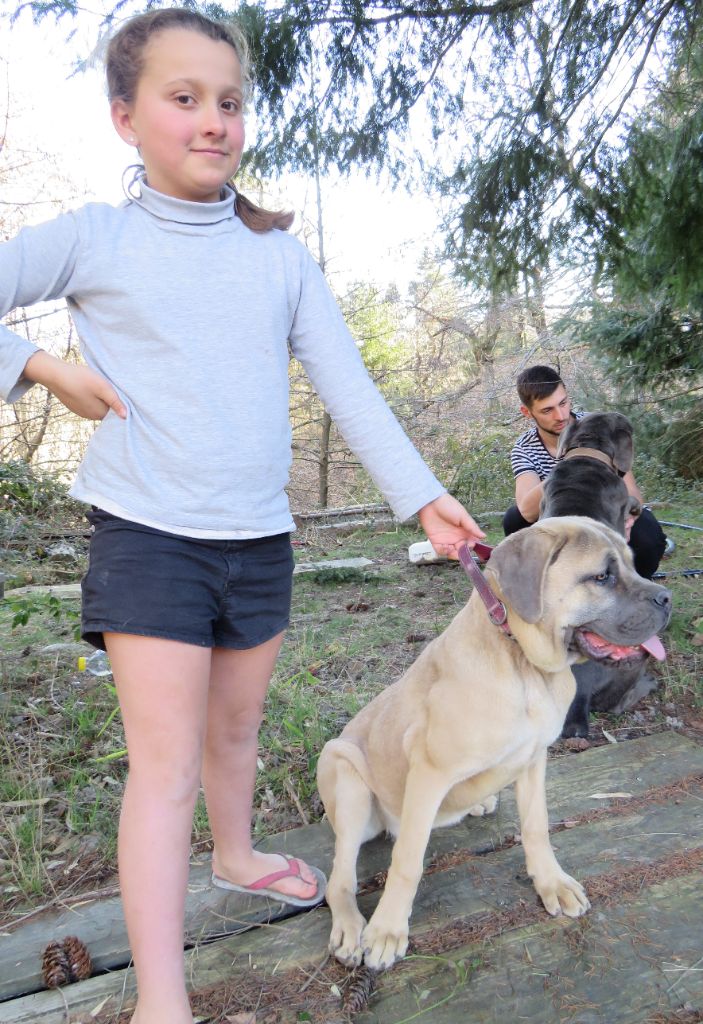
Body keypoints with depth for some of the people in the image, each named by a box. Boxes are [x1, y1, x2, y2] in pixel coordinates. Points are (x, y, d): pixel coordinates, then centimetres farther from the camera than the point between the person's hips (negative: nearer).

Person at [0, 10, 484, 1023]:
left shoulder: (281, 254, 6)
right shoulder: (95, 238, -1)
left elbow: (349, 385, -1)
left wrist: (424, 495, -8)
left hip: (261, 539, 4)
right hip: (148, 535, -3)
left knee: (237, 725, 20)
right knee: (166, 762, -4)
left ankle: (236, 855, 47)